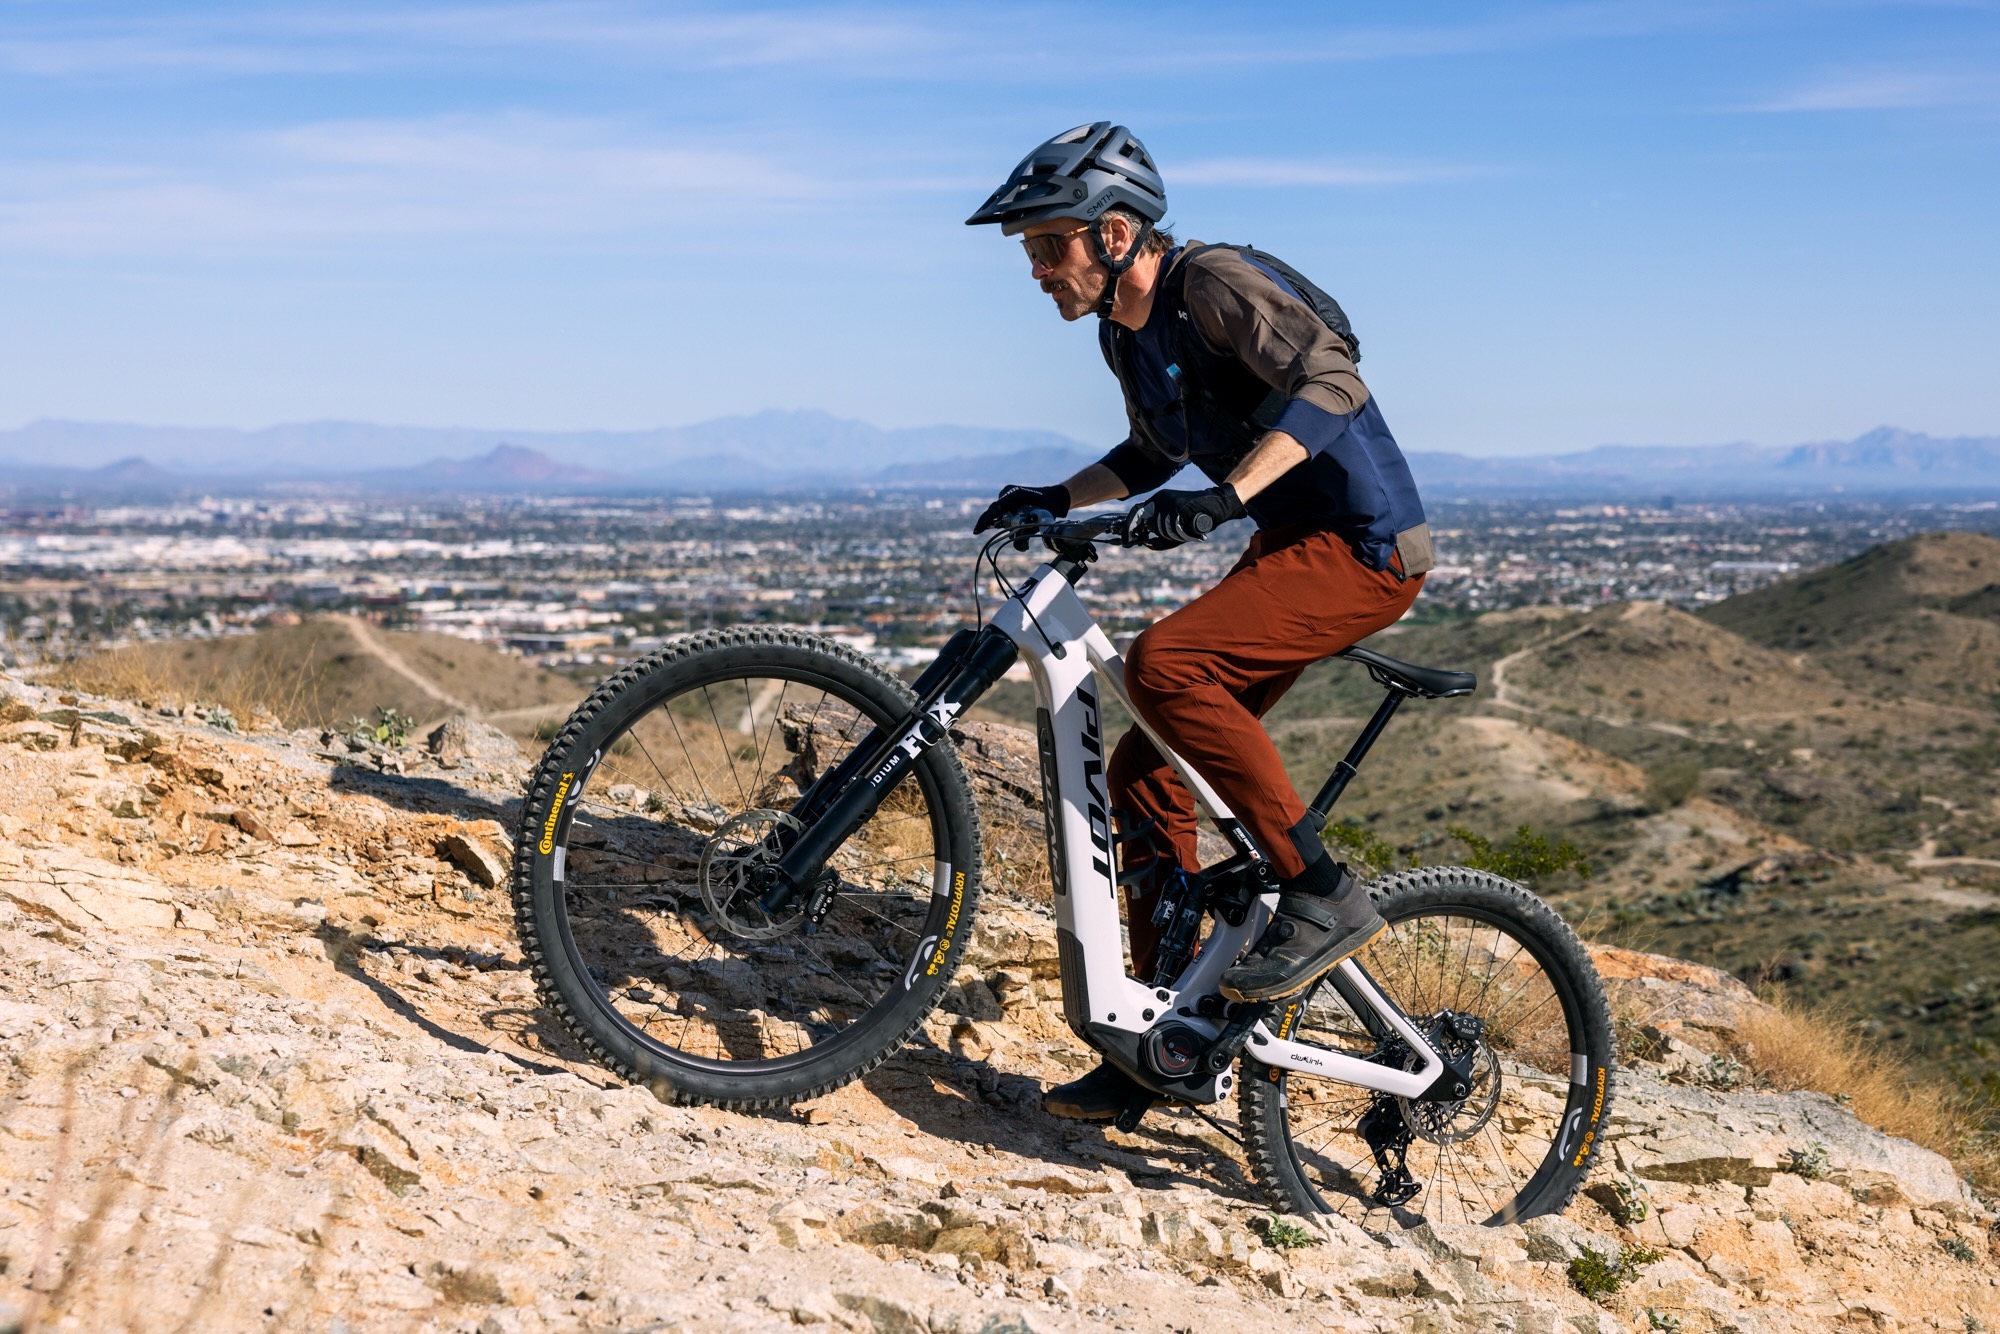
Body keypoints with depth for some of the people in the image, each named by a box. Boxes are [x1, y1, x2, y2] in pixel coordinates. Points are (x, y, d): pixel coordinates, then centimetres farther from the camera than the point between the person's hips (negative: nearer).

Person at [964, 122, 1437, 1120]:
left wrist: (1226, 496, -40)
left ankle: (1321, 895, -18)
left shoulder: (1214, 282, -17)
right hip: (1291, 548, 9)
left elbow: (1329, 379, -31)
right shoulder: (1124, 333, 10)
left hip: (1364, 548, -9)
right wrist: (1056, 501, 14)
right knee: (1142, 768, 4)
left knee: (1163, 663, -29)